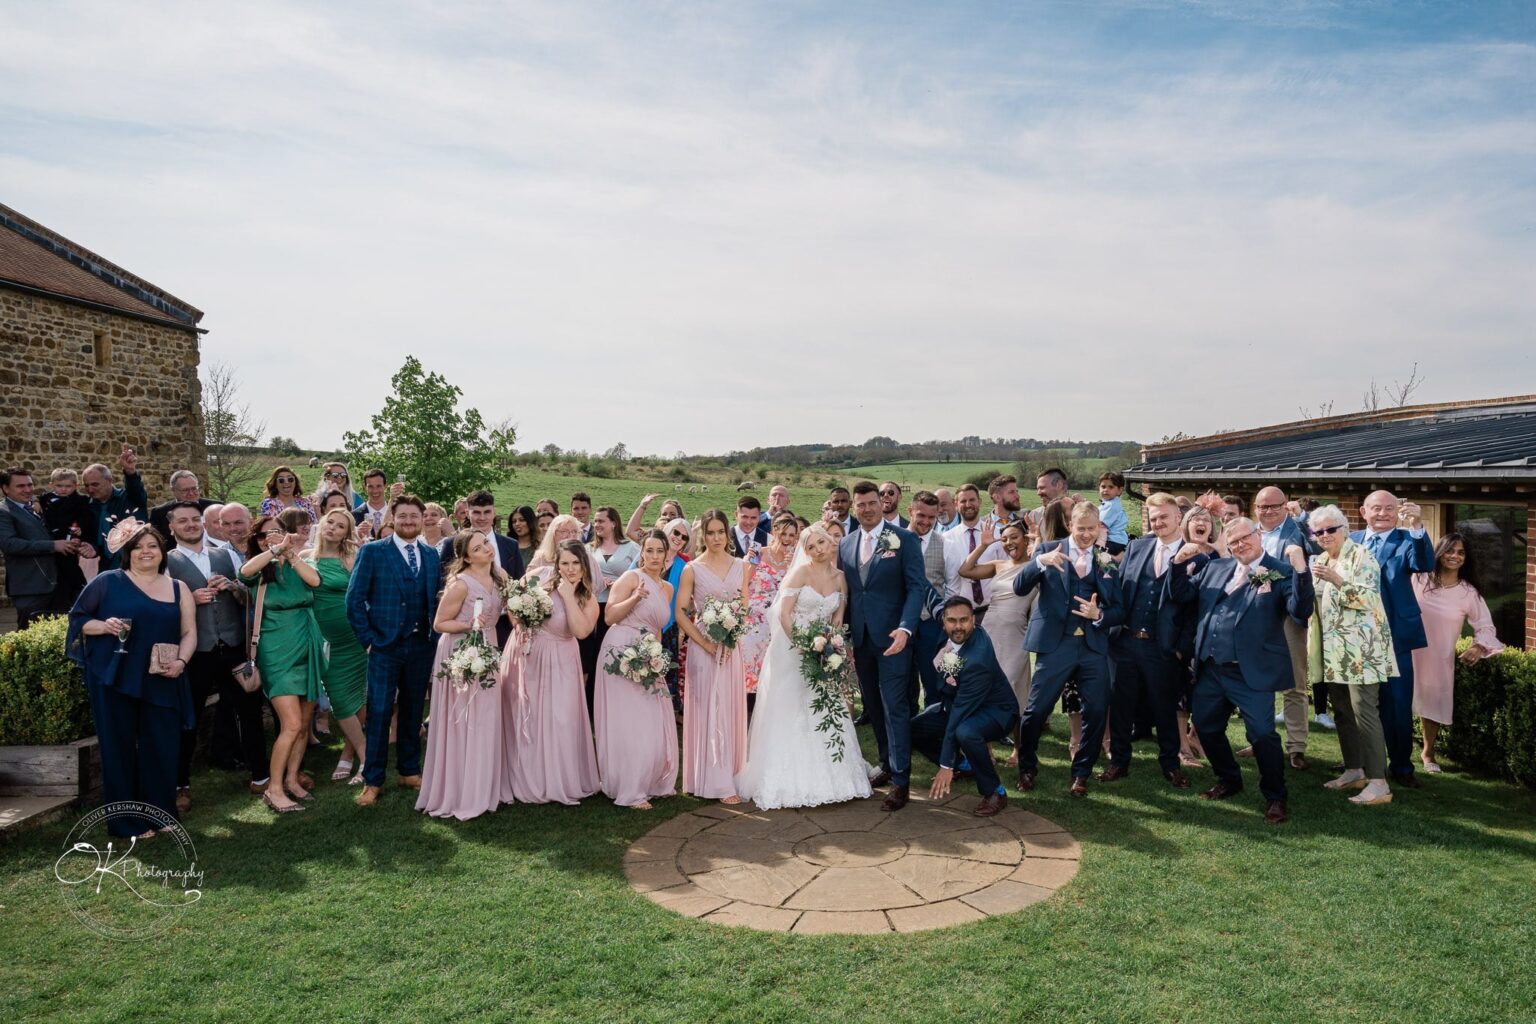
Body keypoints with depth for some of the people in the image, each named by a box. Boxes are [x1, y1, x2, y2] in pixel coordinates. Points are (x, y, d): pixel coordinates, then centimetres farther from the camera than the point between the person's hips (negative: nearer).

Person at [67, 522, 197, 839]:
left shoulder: (177, 588, 11)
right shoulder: (108, 581, 2)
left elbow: (189, 632, 8)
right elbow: (77, 617, 5)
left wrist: (180, 661, -9)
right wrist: (103, 626, -15)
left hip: (161, 682, 2)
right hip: (113, 679, -2)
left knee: (162, 748, 4)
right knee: (119, 749, 4)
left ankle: (160, 814, 18)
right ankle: (127, 822, 14)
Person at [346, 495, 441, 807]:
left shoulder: (431, 555, 9)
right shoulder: (372, 552, -3)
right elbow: (355, 599, -5)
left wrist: (436, 634, 2)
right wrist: (368, 638, -9)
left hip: (422, 646, 4)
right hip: (386, 646, -4)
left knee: (413, 711, 12)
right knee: (379, 713, -2)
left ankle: (409, 770, 25)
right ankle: (372, 781, 9)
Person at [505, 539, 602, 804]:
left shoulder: (588, 600, -10)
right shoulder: (541, 575, -8)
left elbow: (581, 630, -27)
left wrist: (568, 596, -26)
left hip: (558, 663, -2)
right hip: (526, 656, 2)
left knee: (558, 721, 0)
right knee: (524, 718, 12)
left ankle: (561, 781, 19)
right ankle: (529, 780, 30)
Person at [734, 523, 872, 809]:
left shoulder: (840, 578, 6)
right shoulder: (801, 572, -9)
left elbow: (837, 621, 7)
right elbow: (784, 614, -13)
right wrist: (802, 648, -17)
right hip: (791, 649, -5)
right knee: (790, 716, -2)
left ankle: (827, 779, 18)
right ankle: (791, 782, 8)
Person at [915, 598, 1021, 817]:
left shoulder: (977, 658, -34)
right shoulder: (949, 638, -12)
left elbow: (961, 710, -32)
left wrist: (946, 765, -28)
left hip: (995, 710, -8)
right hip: (958, 701, 8)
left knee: (965, 732, -40)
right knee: (912, 730, -4)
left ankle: (995, 792, -16)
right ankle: (962, 763, 20)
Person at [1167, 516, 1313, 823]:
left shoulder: (1281, 572, -5)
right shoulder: (1214, 568, 10)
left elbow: (1301, 611, -17)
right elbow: (1179, 596, 9)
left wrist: (1301, 569, -29)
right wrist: (1180, 562, -6)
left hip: (1252, 672, -6)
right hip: (1210, 670, 6)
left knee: (1262, 734, -5)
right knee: (1206, 727, 16)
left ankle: (1275, 797, 17)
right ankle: (1229, 781, 38)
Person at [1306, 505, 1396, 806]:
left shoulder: (1360, 556, -7)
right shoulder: (1321, 560, 16)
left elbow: (1367, 597, -18)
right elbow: (1313, 600, 26)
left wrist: (1337, 580, -29)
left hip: (1360, 648, -8)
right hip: (1332, 650, 8)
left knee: (1363, 712, -11)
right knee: (1343, 711, 13)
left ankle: (1379, 783, -9)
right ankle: (1354, 771, 23)